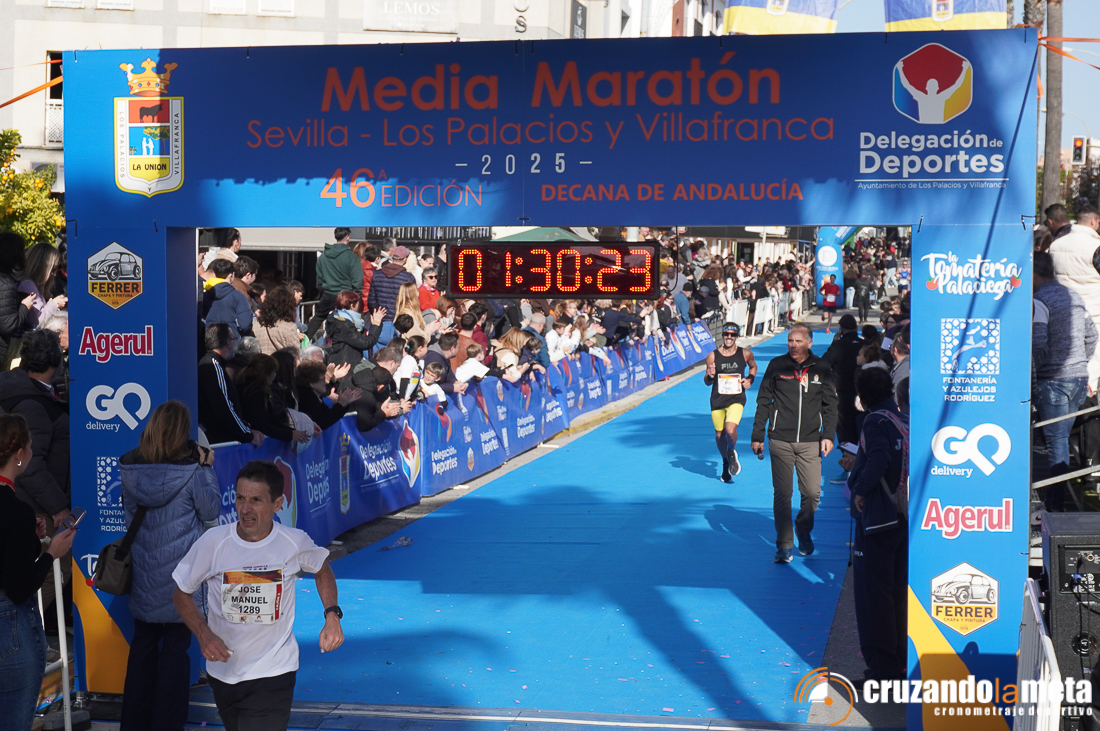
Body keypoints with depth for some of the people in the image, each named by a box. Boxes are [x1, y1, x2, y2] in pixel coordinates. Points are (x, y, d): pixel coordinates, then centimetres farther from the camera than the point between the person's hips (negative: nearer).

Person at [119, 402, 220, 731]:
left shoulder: (131, 467, -3)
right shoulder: (192, 470, -14)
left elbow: (128, 511, 10)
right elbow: (210, 509, -5)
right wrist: (208, 468, -1)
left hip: (143, 570, 4)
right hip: (179, 571, -4)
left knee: (143, 642, 15)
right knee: (176, 645, 6)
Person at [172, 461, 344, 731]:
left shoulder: (294, 542, -12)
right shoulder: (213, 542, -13)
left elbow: (322, 568, 11)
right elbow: (181, 593, 0)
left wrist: (332, 615, -2)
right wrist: (204, 635, -16)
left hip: (274, 673, -2)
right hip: (223, 671, 3)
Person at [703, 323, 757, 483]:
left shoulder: (745, 354, -1)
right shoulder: (712, 356, -2)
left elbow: (753, 366, 22)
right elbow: (707, 382, 6)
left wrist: (750, 380, 3)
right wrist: (710, 376, -17)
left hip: (736, 399, -2)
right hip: (717, 399, 2)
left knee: (730, 430, -23)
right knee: (719, 435, 10)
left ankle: (732, 453, 11)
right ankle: (725, 463, 37)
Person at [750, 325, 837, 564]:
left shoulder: (821, 369, 5)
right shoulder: (777, 365, 3)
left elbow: (830, 405, 11)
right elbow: (763, 402, 7)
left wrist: (828, 435, 1)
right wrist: (757, 436, 5)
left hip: (810, 442, 1)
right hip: (780, 441, -1)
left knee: (812, 493, -1)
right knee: (782, 494, -1)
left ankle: (804, 531, 26)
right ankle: (784, 544, 9)